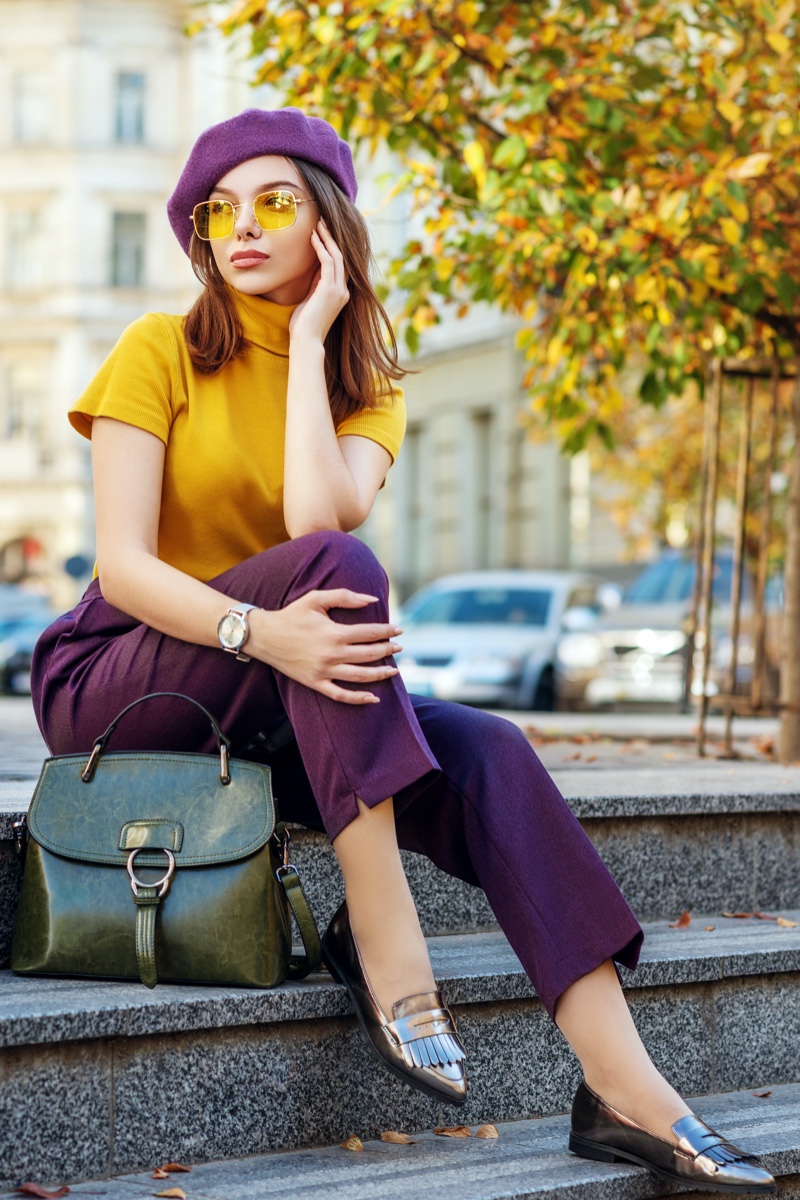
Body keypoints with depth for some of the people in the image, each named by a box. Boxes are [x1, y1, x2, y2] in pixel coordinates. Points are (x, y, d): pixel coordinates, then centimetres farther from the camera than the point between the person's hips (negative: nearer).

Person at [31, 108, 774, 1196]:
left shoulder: (368, 386, 9)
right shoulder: (160, 352, -2)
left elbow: (318, 515, -15)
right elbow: (122, 566, -15)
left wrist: (309, 338, -9)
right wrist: (259, 631, -32)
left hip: (270, 712, 4)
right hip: (118, 683, -4)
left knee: (488, 755, -23)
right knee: (333, 567, -32)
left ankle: (624, 1091, -30)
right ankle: (382, 943, -35)